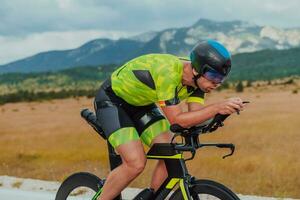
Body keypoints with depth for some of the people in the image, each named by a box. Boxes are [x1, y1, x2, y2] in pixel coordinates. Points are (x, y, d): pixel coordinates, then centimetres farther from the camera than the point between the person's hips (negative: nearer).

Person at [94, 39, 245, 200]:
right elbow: (176, 120, -35)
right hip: (111, 99, -8)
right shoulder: (167, 73, -36)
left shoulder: (197, 78, -13)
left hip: (139, 103, 8)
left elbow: (195, 115, -13)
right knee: (136, 163, -22)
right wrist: (216, 108, -41)